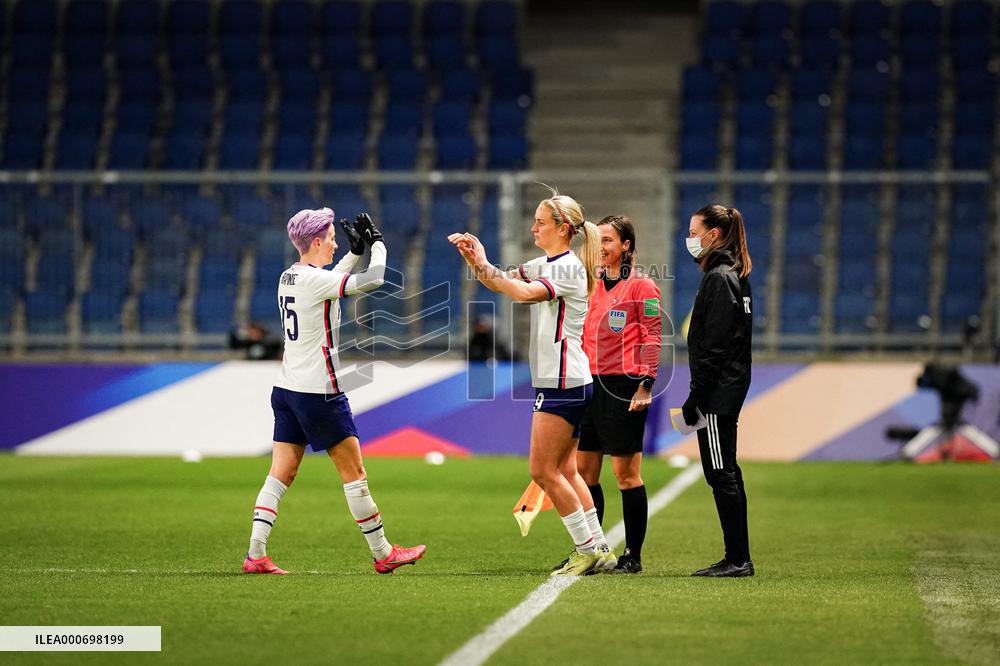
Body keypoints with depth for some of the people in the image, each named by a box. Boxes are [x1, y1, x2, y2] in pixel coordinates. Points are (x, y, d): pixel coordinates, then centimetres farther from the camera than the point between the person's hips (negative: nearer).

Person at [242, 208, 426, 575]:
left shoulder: (289, 278, 10)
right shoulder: (314, 279, -17)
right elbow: (372, 280, -21)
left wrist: (355, 251, 22)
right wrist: (377, 244, -4)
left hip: (286, 389, 8)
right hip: (318, 392, -8)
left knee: (281, 473, 6)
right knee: (354, 472, 1)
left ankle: (255, 554, -2)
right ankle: (383, 554, 9)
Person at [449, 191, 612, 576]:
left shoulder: (569, 267, -14)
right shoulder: (546, 265, 14)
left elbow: (523, 293, -29)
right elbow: (500, 283, 14)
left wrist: (485, 265, -22)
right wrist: (472, 256, -2)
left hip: (563, 383, -10)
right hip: (556, 382, 10)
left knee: (543, 471, -7)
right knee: (561, 471, 12)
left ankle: (587, 548, -1)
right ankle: (599, 550, 16)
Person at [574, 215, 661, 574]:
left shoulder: (642, 286, -5)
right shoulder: (593, 286, 16)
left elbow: (652, 338, -10)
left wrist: (645, 386, -16)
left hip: (624, 385, -7)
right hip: (590, 383, 7)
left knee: (626, 473, -4)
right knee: (583, 470, 7)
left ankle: (633, 556, 2)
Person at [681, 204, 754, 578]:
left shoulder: (719, 278, -14)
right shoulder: (735, 276, 16)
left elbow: (714, 346, -19)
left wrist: (695, 396, -18)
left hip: (717, 392, -10)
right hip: (731, 389, 10)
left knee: (721, 474, -7)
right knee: (726, 474, 12)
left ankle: (738, 559, -7)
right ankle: (738, 559, 14)